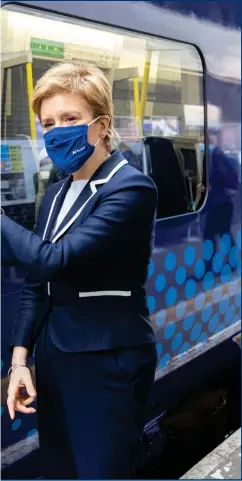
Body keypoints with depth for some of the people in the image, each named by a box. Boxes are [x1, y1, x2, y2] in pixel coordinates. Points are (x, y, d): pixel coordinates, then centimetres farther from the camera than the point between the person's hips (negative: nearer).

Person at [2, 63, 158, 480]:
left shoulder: (131, 189, -15)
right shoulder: (55, 195, 10)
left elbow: (55, 259, -25)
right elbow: (37, 282, 11)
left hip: (109, 363, -7)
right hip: (53, 356, 8)